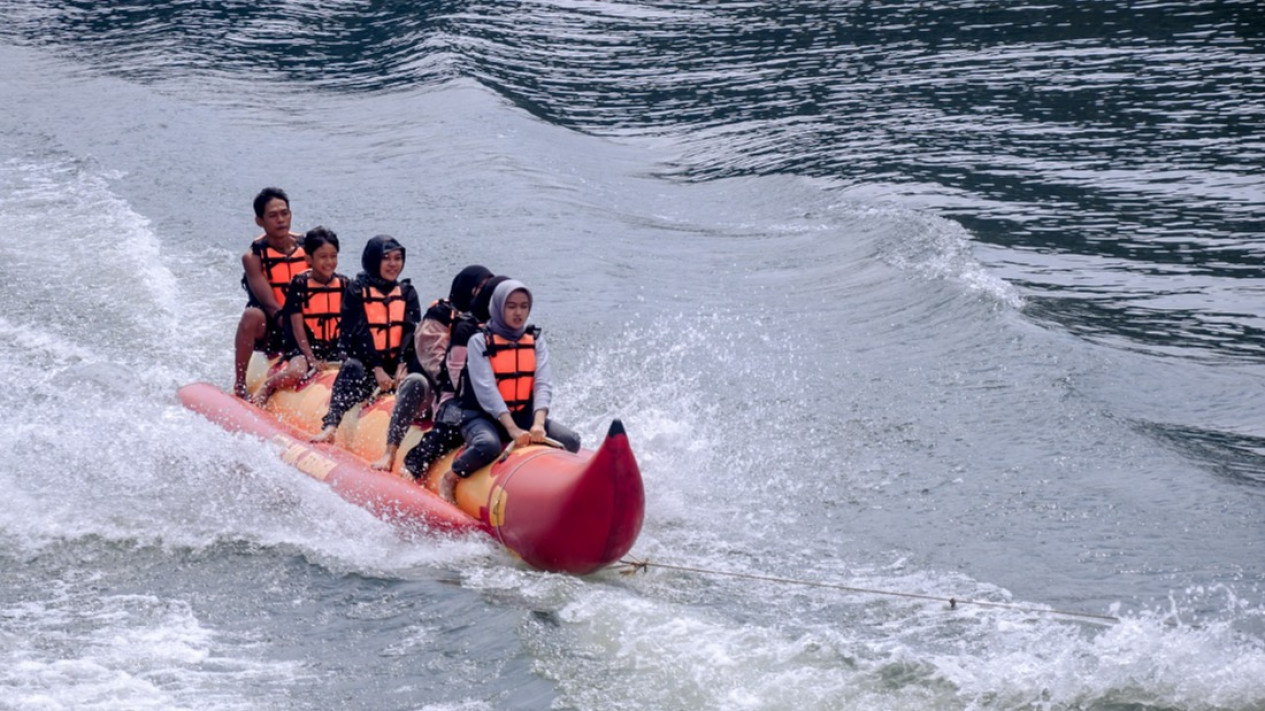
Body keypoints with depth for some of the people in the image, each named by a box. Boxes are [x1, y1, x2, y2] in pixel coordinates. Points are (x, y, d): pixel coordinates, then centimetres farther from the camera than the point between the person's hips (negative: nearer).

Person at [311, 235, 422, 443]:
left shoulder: (407, 293, 15)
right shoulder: (357, 291, 4)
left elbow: (412, 331, 2)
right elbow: (359, 333, -7)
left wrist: (403, 365, -17)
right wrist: (377, 369, -20)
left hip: (397, 362, 3)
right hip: (364, 359, -3)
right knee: (353, 369, -36)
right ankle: (330, 427, -50)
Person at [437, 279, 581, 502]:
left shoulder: (535, 341, 8)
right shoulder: (480, 341, -7)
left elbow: (543, 384, -6)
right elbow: (486, 390, -18)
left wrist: (538, 424, -25)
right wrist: (513, 429, -30)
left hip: (524, 416, 5)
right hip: (482, 417, -5)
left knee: (571, 442, -17)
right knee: (488, 445, -38)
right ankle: (449, 478, -11)